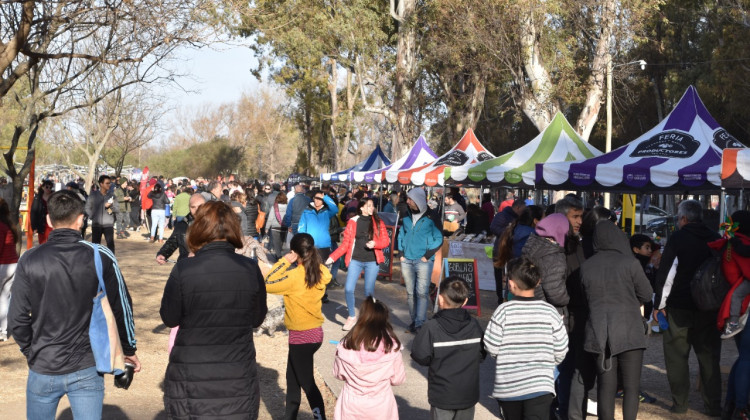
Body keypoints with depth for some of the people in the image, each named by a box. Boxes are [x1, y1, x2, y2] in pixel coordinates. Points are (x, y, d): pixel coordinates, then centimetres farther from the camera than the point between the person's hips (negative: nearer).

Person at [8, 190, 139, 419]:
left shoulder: (30, 260, -9)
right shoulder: (101, 257, -9)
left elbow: (17, 319, -7)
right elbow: (122, 309, -4)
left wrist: (31, 351, 11)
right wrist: (129, 350, 11)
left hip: (43, 370, 1)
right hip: (87, 369, -1)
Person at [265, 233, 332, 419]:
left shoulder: (294, 276, -23)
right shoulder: (320, 272, -3)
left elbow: (267, 285, -15)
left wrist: (284, 262, -13)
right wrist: (290, 265, 1)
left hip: (301, 336, -8)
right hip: (315, 331, 8)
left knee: (307, 383, 5)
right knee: (292, 378, 23)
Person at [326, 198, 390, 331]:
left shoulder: (378, 222, 3)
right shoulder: (353, 222, 2)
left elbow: (386, 241, 2)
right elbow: (345, 244, 3)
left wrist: (375, 243, -18)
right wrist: (332, 257, -7)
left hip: (372, 261, 0)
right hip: (355, 260, 0)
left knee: (369, 291, 4)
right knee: (348, 289, -8)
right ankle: (352, 316, 12)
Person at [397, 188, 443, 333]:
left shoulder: (430, 218, -5)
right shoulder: (407, 217, 10)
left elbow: (438, 239, -3)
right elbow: (401, 234, 19)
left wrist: (427, 256, -8)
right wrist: (401, 253, 9)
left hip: (423, 261, -5)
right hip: (407, 260, 5)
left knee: (421, 292, -9)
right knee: (410, 292, 8)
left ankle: (420, 323, -9)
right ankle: (414, 320, 16)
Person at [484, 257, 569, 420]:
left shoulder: (503, 311, -10)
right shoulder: (550, 312, -5)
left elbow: (491, 347, -9)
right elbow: (560, 351, -2)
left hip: (507, 386, 1)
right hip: (541, 386, -1)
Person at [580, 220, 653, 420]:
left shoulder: (586, 266, 3)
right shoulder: (630, 263, -9)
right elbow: (646, 295, 1)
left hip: (599, 333, 4)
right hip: (629, 332, -3)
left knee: (606, 387, 8)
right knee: (631, 386, 4)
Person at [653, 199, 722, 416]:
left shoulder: (677, 238, -7)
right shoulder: (716, 239, 6)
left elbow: (663, 273, -11)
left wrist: (658, 304, -6)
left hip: (680, 307, -4)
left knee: (676, 355, 6)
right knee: (709, 357, 9)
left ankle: (680, 403, 7)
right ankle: (713, 405, 11)